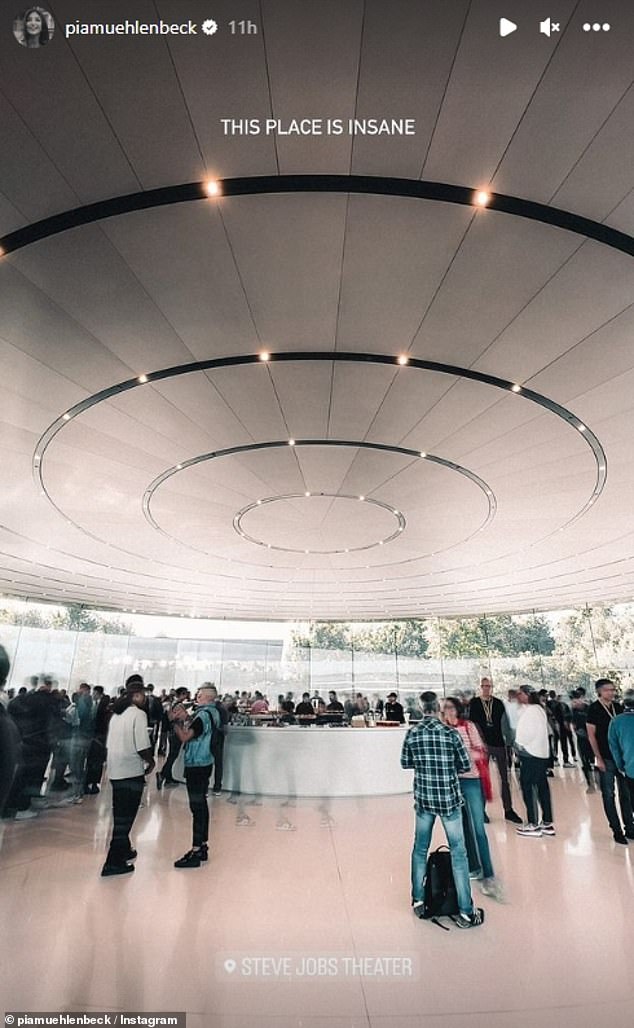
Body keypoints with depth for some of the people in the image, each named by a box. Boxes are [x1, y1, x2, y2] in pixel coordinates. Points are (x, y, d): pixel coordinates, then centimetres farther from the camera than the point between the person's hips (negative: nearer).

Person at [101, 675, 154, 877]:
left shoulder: (116, 714, 10)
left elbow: (110, 743, 14)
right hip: (131, 772, -8)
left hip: (115, 771, 8)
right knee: (125, 816, 2)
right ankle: (114, 862, 6)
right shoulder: (138, 714, -16)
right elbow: (143, 746, -21)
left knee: (121, 814, 21)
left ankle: (123, 849, 36)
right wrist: (151, 761, -2)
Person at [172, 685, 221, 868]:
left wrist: (176, 721, -12)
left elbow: (184, 737, -24)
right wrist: (186, 719, 5)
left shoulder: (203, 715, -20)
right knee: (201, 805, 16)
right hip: (204, 763, 10)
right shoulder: (212, 713, 10)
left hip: (196, 765, -10)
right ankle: (203, 847, 25)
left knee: (197, 807, -3)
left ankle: (195, 853, 3)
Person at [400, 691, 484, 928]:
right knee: (458, 853, 9)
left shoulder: (412, 733, -7)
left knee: (420, 849, 18)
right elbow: (465, 765, -5)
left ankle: (418, 901, 29)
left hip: (423, 798, 3)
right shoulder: (450, 733, -14)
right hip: (449, 798, -2)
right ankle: (466, 912, 14)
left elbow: (405, 763, 5)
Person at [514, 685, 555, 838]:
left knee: (528, 787, -3)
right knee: (542, 786, 12)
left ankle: (533, 825, 1)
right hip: (541, 753, 10)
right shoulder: (538, 709, 14)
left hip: (530, 754, -10)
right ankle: (547, 823, 19)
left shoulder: (531, 710, -16)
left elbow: (530, 732, -20)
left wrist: (521, 745, -6)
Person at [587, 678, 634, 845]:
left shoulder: (618, 707, 5)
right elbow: (591, 735, -9)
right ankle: (617, 830, 14)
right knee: (609, 795, 4)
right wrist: (598, 758, -12)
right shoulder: (594, 709, -9)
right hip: (606, 758, -5)